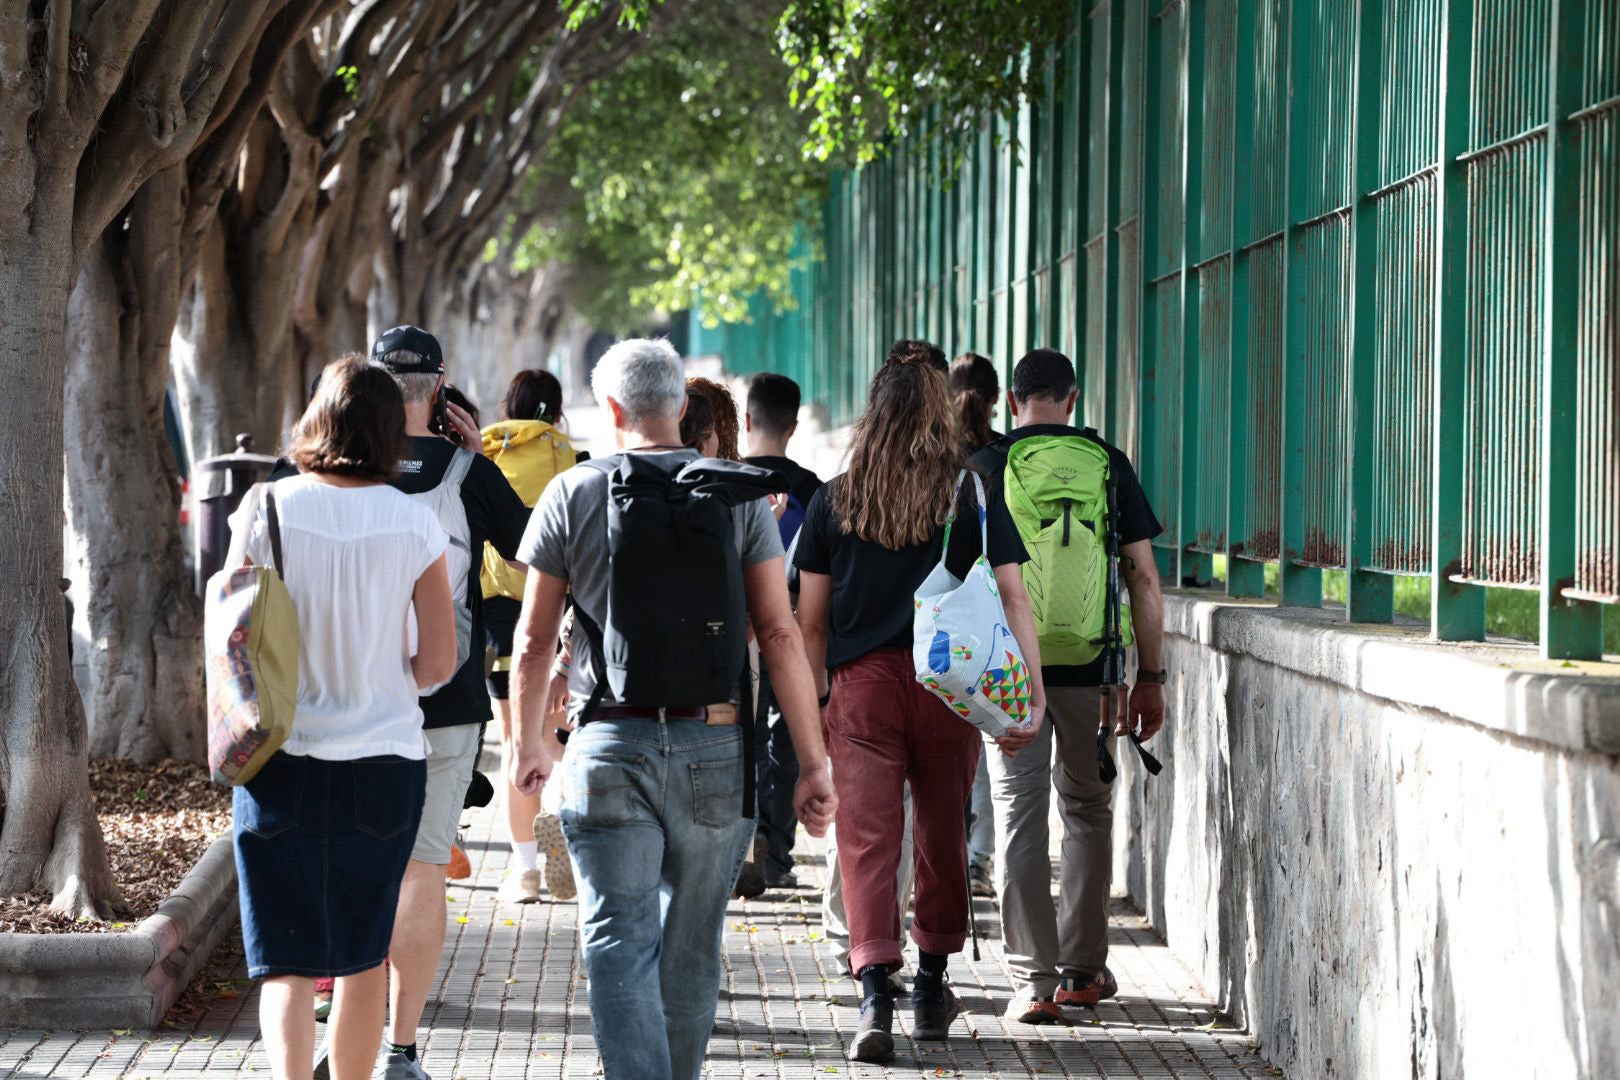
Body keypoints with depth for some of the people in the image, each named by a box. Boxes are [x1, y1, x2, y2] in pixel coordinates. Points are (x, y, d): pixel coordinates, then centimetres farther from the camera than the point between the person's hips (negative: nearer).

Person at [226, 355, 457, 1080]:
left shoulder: (267, 510, -8)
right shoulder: (413, 524, -5)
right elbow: (439, 661, -2)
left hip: (281, 763, -1)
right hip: (385, 758, 2)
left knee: (288, 960, 1)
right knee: (365, 953, 17)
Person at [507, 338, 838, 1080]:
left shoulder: (573, 494, 0)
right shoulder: (739, 495, 1)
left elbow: (535, 638, 3)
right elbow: (779, 634, -4)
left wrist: (530, 742, 18)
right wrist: (812, 762, -2)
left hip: (610, 749, -2)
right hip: (715, 749, 2)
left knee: (619, 948, -3)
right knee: (691, 947, 16)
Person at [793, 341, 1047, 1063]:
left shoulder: (834, 501, 3)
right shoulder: (976, 496, 1)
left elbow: (811, 620, 5)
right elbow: (1012, 600, -7)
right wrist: (1032, 691, -9)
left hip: (862, 684, -1)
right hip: (950, 685, 1)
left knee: (867, 840, -1)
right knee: (942, 835, 16)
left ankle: (875, 992, -16)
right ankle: (930, 989, 26)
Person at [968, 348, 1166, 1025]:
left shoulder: (986, 466, 1)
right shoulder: (1108, 464, 3)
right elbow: (1142, 576, 1)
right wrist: (1150, 677, 5)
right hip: (1089, 665, 1)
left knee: (1019, 816, 2)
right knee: (1087, 810, 16)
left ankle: (1034, 980, -3)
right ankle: (1082, 968, 20)